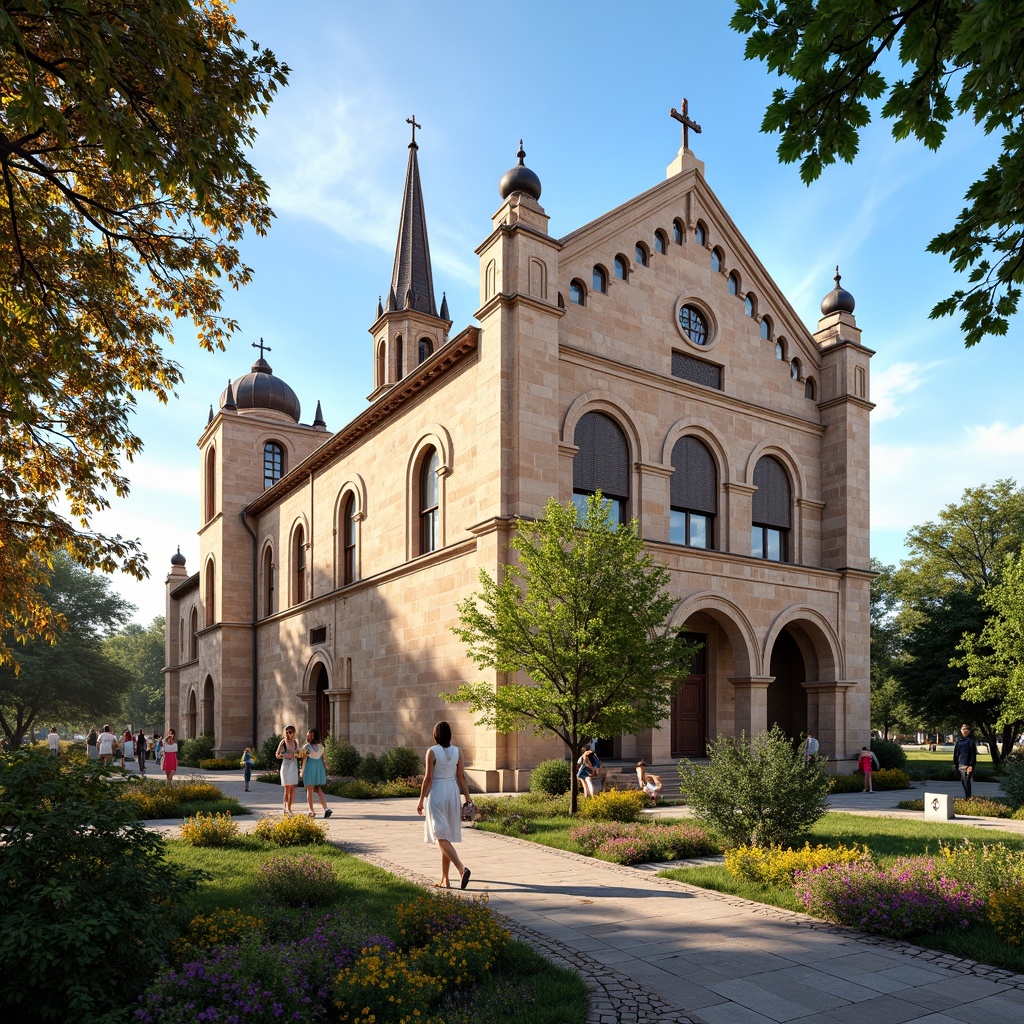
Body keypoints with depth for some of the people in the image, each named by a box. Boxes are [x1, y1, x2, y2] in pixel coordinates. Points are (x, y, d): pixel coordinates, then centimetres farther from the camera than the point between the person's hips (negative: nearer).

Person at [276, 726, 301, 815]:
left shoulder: (296, 742, 10)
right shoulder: (283, 742, -3)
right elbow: (277, 755, -1)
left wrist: (297, 754, 0)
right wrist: (285, 755, -17)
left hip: (294, 767, 5)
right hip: (286, 766, -5)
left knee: (293, 790, 2)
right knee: (287, 789, -6)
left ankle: (289, 809, 10)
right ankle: (284, 809, 3)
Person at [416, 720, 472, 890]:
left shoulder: (432, 752, -11)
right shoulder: (457, 751, 2)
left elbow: (428, 778, -12)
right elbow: (461, 777, 3)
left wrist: (421, 800, -3)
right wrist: (468, 799, 7)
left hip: (436, 793, -5)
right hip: (453, 793, 5)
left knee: (441, 837, -5)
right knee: (447, 837, 14)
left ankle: (462, 868, -24)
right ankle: (444, 879, 18)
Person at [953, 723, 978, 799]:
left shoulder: (971, 741, -4)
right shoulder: (959, 741, 13)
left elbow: (974, 754, -9)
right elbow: (956, 753, 15)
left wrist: (971, 765, -15)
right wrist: (955, 764, 10)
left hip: (968, 765, -6)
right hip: (960, 765, 6)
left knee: (967, 781, -13)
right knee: (963, 782, 8)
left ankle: (969, 798, -9)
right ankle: (967, 797, 17)